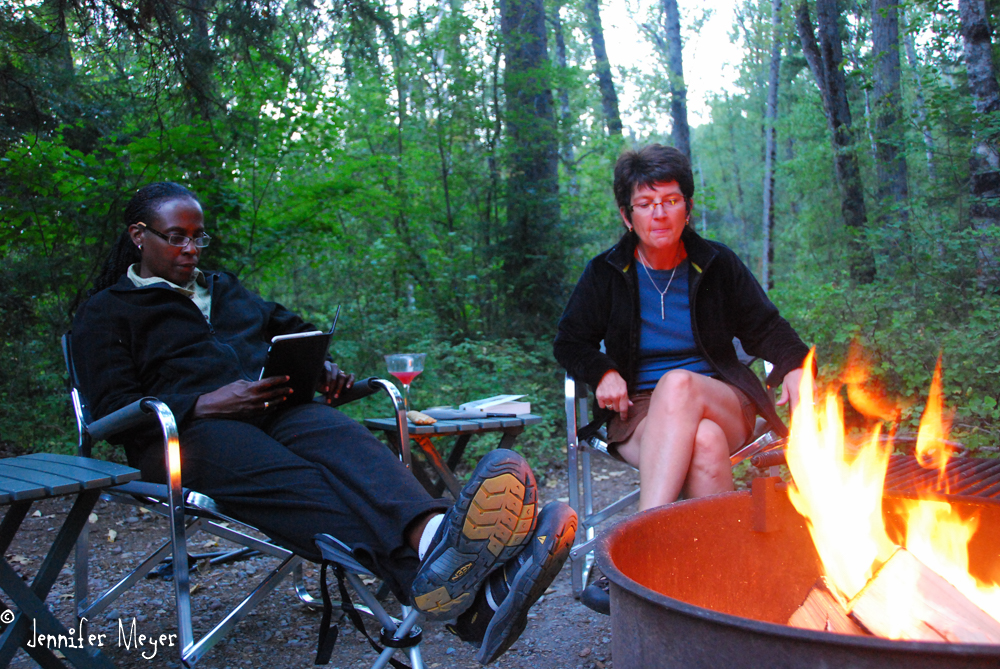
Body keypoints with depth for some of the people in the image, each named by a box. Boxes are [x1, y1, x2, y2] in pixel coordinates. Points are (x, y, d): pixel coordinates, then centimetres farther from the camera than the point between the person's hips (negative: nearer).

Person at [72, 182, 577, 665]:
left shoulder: (222, 288, 34)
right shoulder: (106, 312, 14)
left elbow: (289, 326, 36)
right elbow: (114, 408, 1)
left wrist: (321, 366, 11)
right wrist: (209, 405, -15)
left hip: (274, 407, 5)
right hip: (189, 428, -5)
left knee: (344, 441, -33)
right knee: (291, 481, -39)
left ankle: (435, 537, -65)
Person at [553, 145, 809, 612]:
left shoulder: (717, 265, 9)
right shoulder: (606, 274, 7)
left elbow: (766, 329, 13)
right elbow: (570, 342, 13)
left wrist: (795, 365, -9)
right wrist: (603, 372, -9)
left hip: (723, 404, 0)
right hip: (638, 412, 0)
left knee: (679, 384, -38)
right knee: (705, 443, -37)